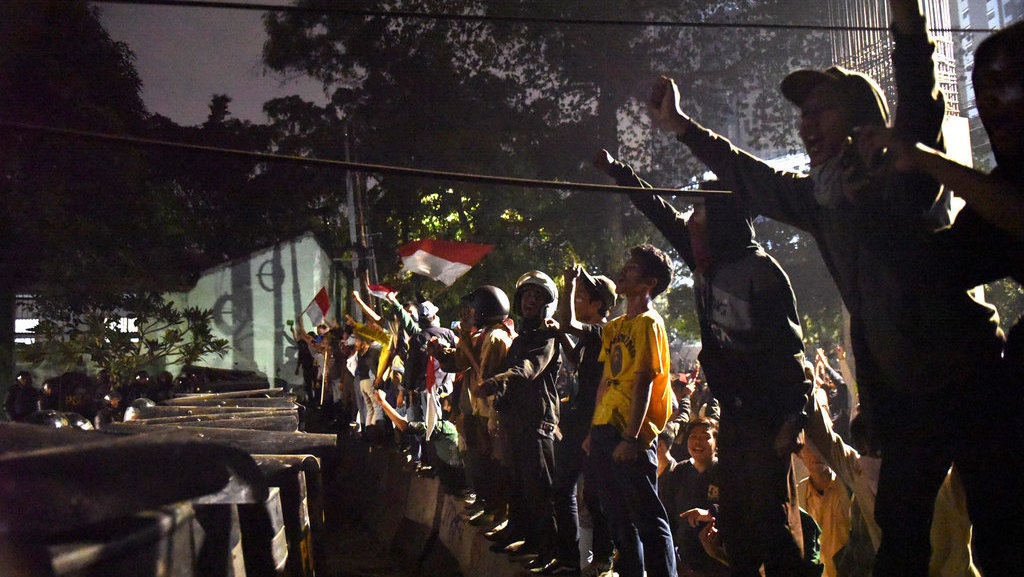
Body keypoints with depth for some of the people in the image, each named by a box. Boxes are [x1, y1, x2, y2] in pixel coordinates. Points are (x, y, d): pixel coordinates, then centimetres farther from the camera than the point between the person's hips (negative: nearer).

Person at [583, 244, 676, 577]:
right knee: (619, 518, 14)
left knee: (648, 518, -4)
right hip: (605, 430, 9)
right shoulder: (615, 327, 16)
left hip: (629, 435, -9)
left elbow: (644, 382, -14)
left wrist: (631, 437, -20)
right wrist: (593, 431, 14)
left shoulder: (648, 323, -7)